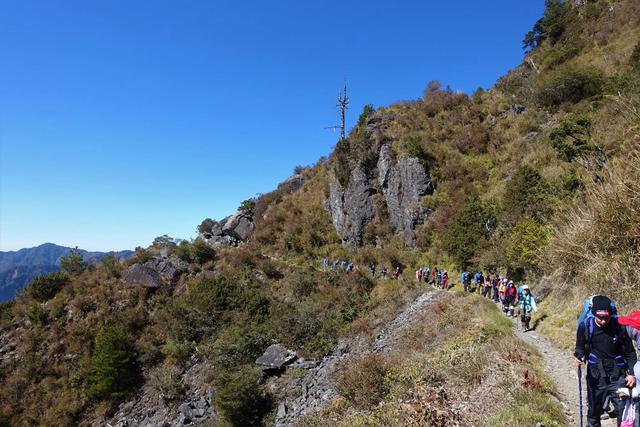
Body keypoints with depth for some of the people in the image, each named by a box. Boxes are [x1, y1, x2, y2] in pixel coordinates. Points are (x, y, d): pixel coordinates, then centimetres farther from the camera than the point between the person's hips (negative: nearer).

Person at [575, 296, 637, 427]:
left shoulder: (619, 326, -10)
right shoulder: (585, 326, -10)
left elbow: (629, 352, 2)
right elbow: (580, 347, 5)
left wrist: (631, 373, -7)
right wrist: (580, 356, -16)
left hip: (617, 375, 0)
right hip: (596, 376, 1)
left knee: (624, 411, -4)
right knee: (594, 410, 14)